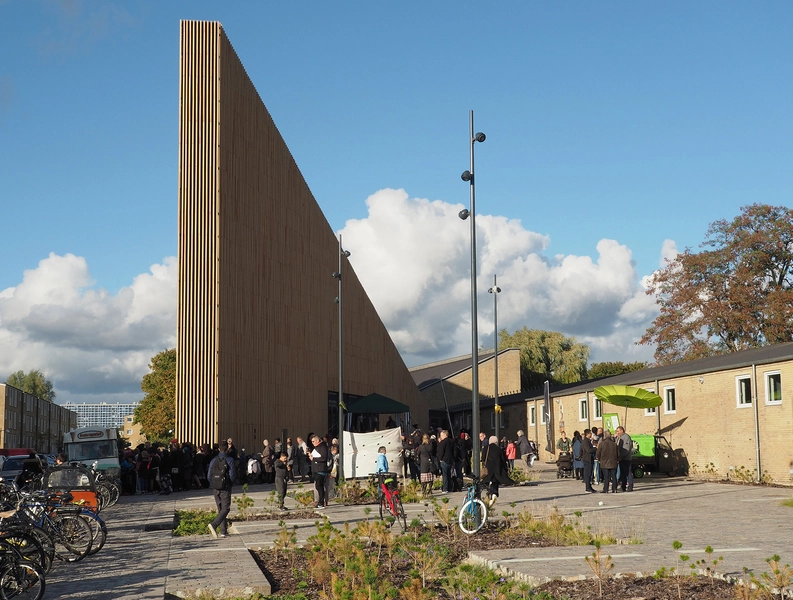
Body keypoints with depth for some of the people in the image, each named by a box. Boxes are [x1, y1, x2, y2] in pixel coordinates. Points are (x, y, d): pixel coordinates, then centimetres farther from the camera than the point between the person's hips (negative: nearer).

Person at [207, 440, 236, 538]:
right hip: (225, 489, -4)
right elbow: (232, 475, -10)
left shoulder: (213, 460, 4)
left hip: (215, 489, 4)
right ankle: (214, 525, -24)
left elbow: (208, 476, 3)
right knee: (225, 509, -2)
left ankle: (223, 531, 13)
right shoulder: (230, 460, -7)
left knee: (220, 509, 14)